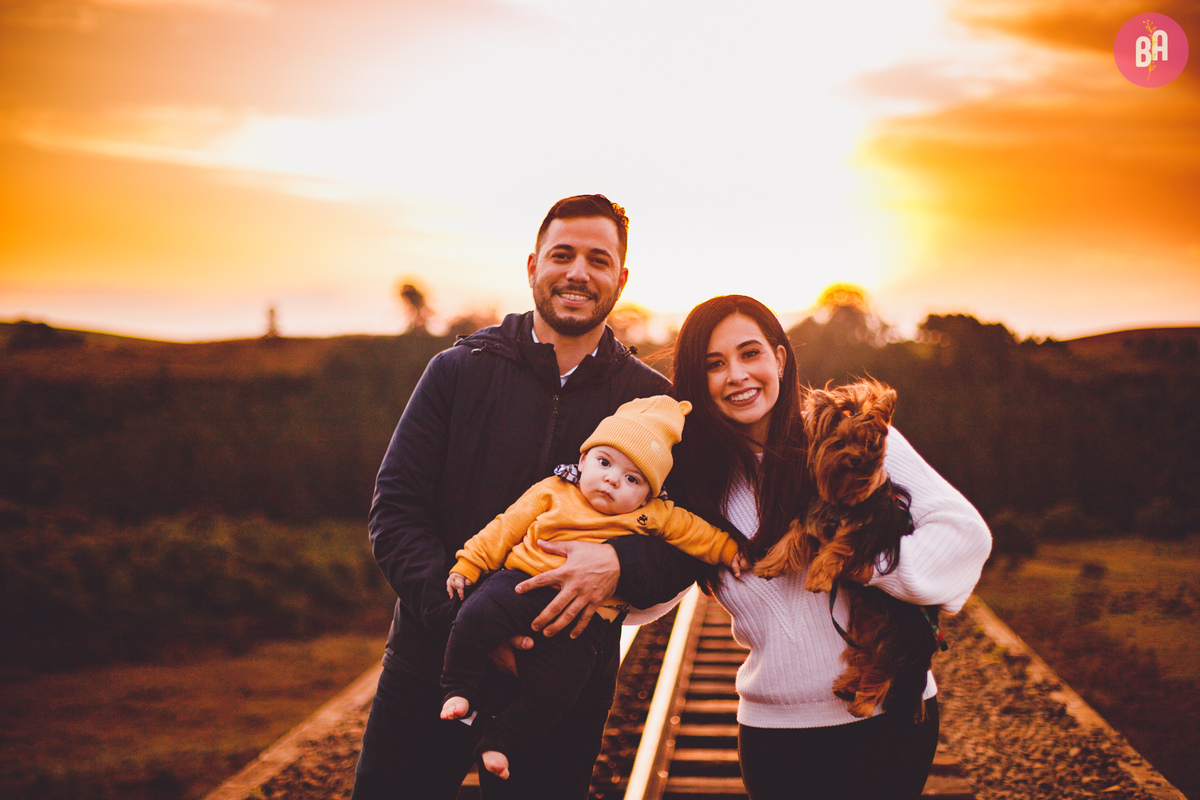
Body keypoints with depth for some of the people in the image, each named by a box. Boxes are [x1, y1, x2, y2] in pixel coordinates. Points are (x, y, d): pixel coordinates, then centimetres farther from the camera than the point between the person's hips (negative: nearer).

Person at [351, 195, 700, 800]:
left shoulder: (652, 402, 2)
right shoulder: (459, 371, 1)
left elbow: (686, 546, 0)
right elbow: (394, 510, -3)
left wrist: (619, 564, -23)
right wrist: (463, 615, -18)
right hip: (430, 667, 0)